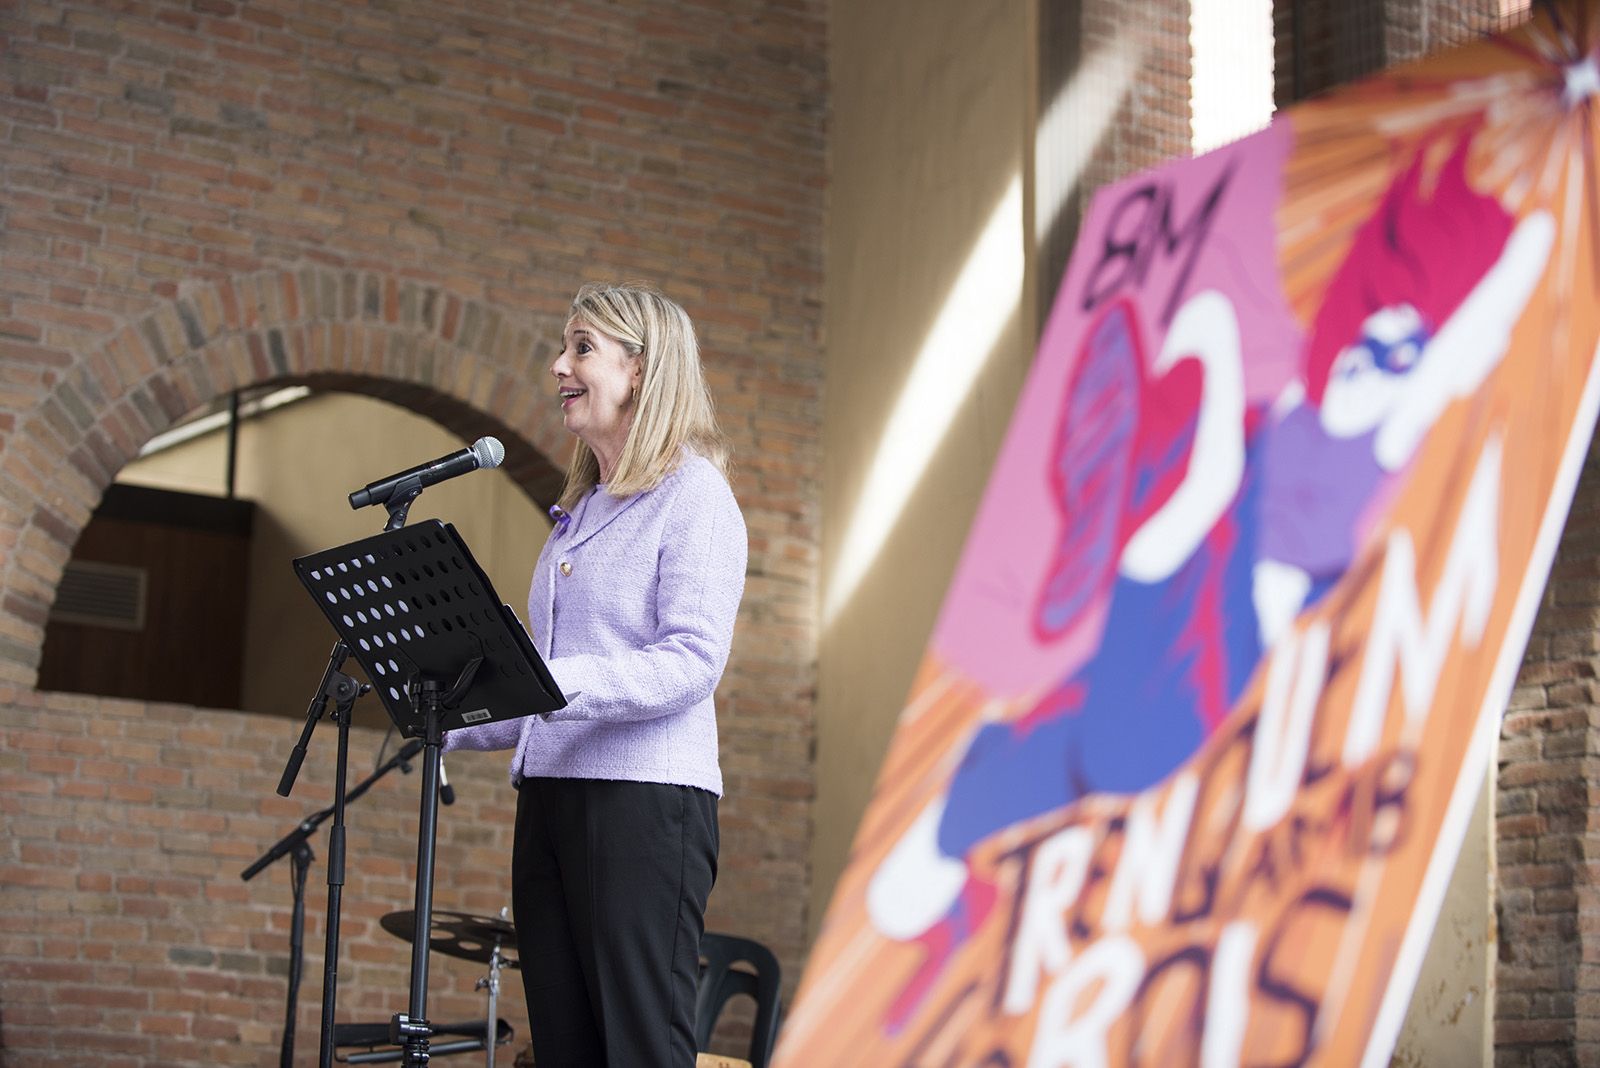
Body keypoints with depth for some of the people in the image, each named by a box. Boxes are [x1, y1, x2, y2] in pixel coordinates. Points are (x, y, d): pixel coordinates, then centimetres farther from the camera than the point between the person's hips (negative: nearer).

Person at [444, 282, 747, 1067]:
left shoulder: (692, 494, -4)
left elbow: (692, 661, -17)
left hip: (645, 797, -8)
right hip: (549, 796, 8)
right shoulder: (576, 513, 21)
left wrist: (558, 683, -27)